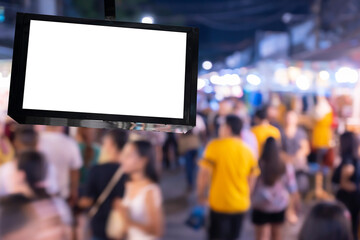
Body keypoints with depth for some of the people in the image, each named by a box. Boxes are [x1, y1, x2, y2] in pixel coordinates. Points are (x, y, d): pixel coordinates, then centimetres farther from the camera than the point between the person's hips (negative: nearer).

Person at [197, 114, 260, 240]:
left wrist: (201, 194, -2)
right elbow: (252, 179, 7)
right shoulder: (248, 151, 2)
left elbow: (204, 173, -15)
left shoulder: (215, 146, -13)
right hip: (241, 205, 5)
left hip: (219, 203, -5)